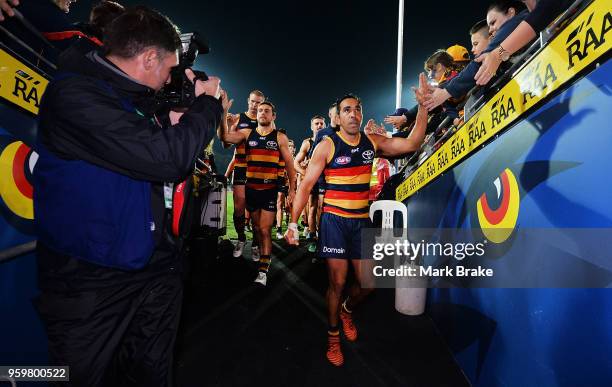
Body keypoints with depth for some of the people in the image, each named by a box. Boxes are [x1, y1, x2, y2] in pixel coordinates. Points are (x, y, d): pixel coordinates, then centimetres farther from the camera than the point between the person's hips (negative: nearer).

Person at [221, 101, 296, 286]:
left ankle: (263, 270, 0)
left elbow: (289, 163, 2)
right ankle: (265, 255, 34)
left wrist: (292, 189, -3)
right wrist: (228, 122, -19)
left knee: (265, 229, -7)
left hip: (270, 189, -3)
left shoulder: (280, 137, 2)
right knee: (257, 227, 14)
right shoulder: (248, 133, 8)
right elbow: (225, 137, -6)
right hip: (251, 188, 3)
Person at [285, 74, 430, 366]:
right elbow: (306, 186, -8)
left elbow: (412, 144, -2)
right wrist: (293, 223, -13)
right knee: (337, 282, 1)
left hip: (361, 221, 4)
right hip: (334, 220, -4)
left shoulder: (372, 141, 4)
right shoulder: (327, 146, -8)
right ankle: (333, 336, 26)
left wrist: (423, 105, -11)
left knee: (367, 283, 8)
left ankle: (347, 310, 42)